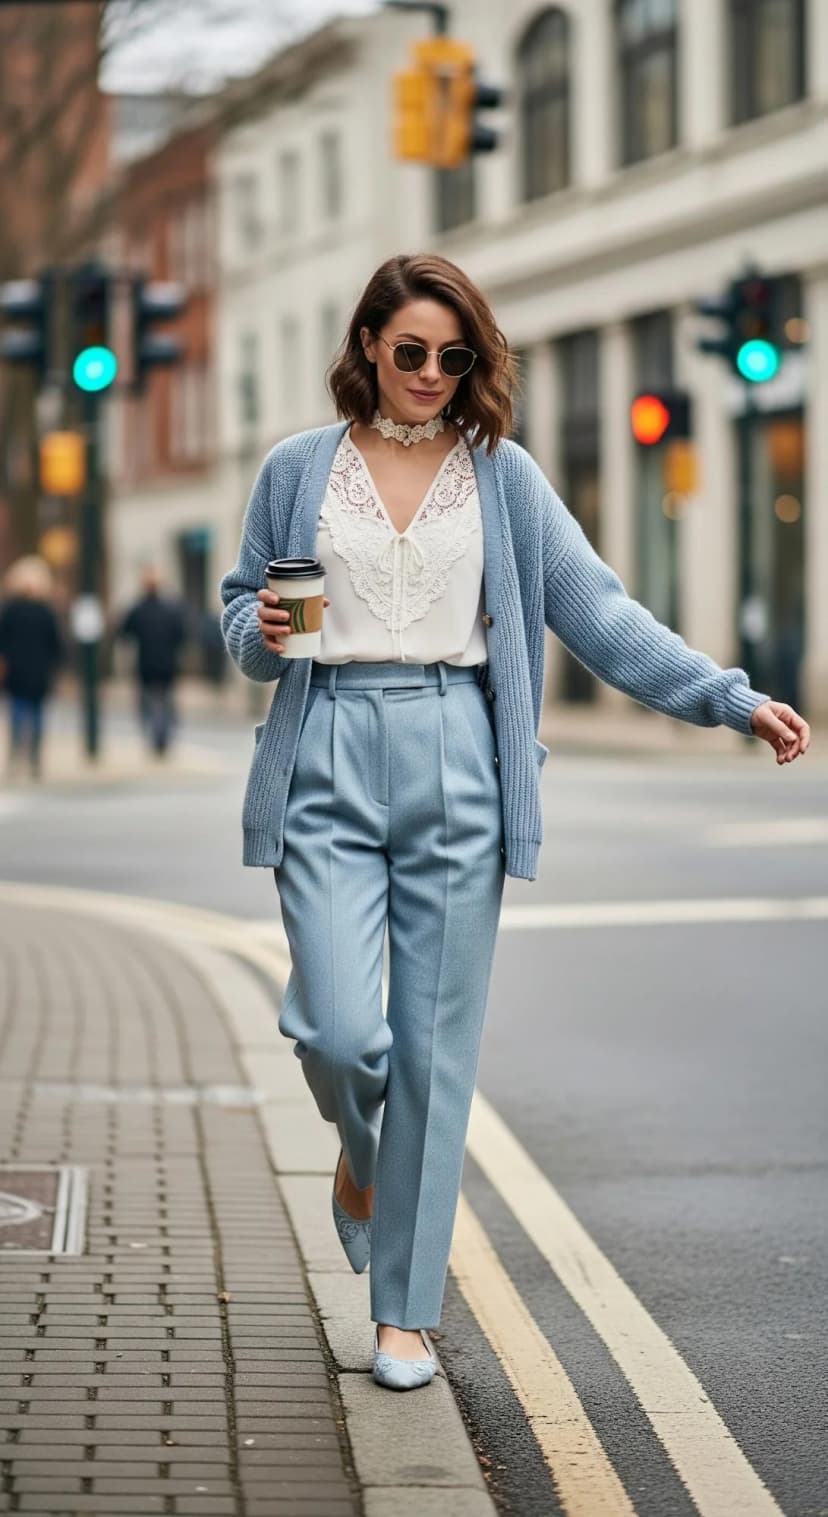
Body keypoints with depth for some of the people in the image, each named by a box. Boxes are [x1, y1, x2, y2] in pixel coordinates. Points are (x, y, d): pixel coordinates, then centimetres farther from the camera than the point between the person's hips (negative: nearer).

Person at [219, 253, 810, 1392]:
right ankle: (360, 1150, 26)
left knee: (435, 1046, 1)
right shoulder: (298, 469, 7)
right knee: (337, 1026, -13)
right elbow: (240, 604, 16)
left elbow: (598, 612, 4)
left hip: (455, 765, 0)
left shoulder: (503, 475, 7)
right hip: (329, 762, 0)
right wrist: (260, 632, -9)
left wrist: (734, 698, -4)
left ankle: (406, 1310, 14)